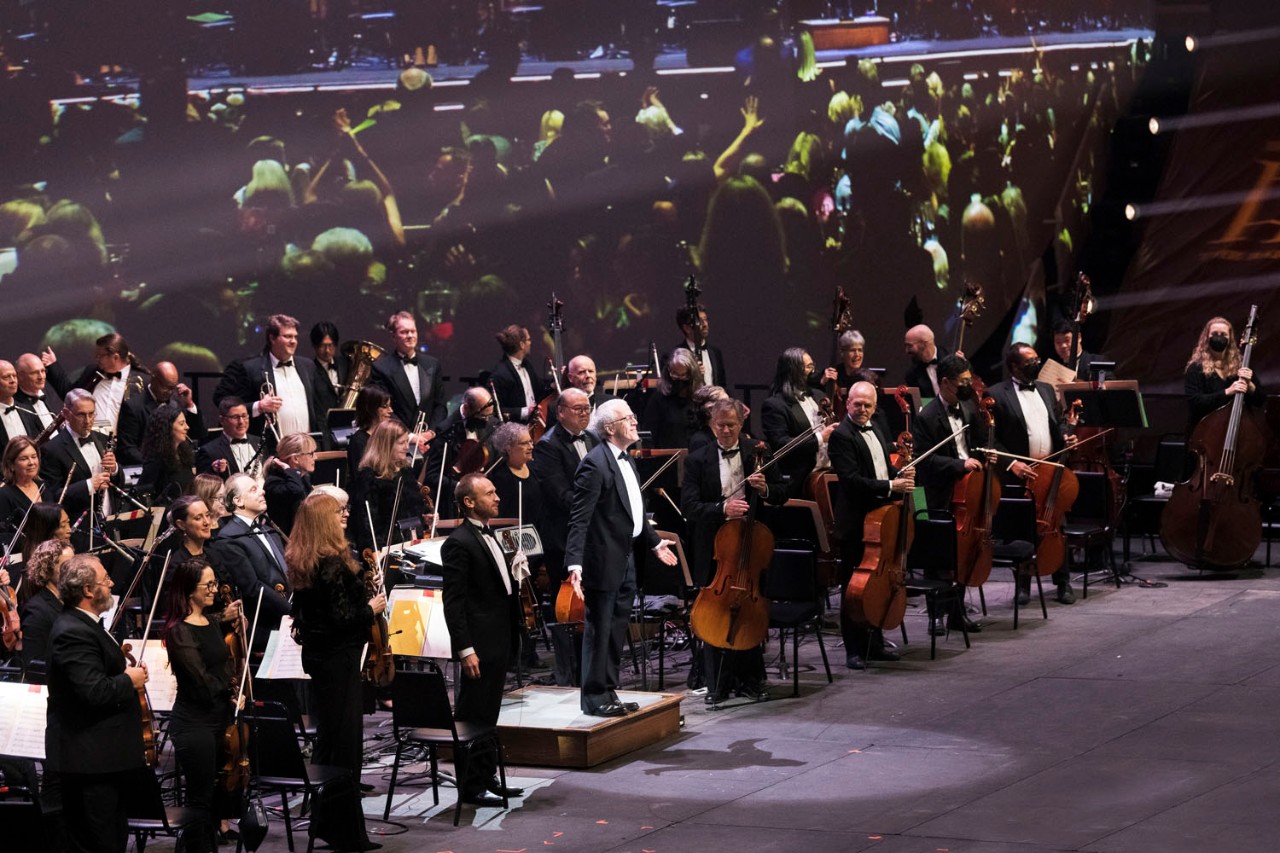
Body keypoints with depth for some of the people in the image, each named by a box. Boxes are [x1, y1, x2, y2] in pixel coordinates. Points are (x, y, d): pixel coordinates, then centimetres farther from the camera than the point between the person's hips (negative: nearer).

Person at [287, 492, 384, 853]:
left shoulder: (301, 562, 7)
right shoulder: (333, 563, -21)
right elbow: (342, 618, -23)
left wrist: (364, 599, 14)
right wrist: (372, 608, -7)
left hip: (316, 653, 9)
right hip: (338, 657, -9)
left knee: (328, 736, 17)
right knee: (345, 740, -3)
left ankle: (325, 822, 25)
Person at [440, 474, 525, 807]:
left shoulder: (488, 536, 15)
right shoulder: (459, 543, -15)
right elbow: (453, 602, -18)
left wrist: (517, 579, 9)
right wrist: (466, 649, -22)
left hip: (499, 642, 9)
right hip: (480, 644, -9)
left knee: (488, 715, 16)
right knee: (472, 717, -2)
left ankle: (487, 778, 24)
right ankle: (470, 786, 3)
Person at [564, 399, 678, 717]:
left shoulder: (626, 461, 12)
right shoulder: (595, 464, -18)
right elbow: (579, 520, -23)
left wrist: (655, 542, 30)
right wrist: (575, 564, -30)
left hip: (626, 559, 9)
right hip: (604, 561, -9)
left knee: (617, 631, 15)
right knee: (599, 631, 0)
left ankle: (608, 692, 25)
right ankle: (594, 697, 8)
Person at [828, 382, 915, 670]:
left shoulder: (875, 431, 14)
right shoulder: (842, 435, -13)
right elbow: (851, 479, -22)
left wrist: (901, 475, 3)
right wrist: (890, 486, -25)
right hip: (856, 521, -8)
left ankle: (874, 643, 26)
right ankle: (854, 650, 3)